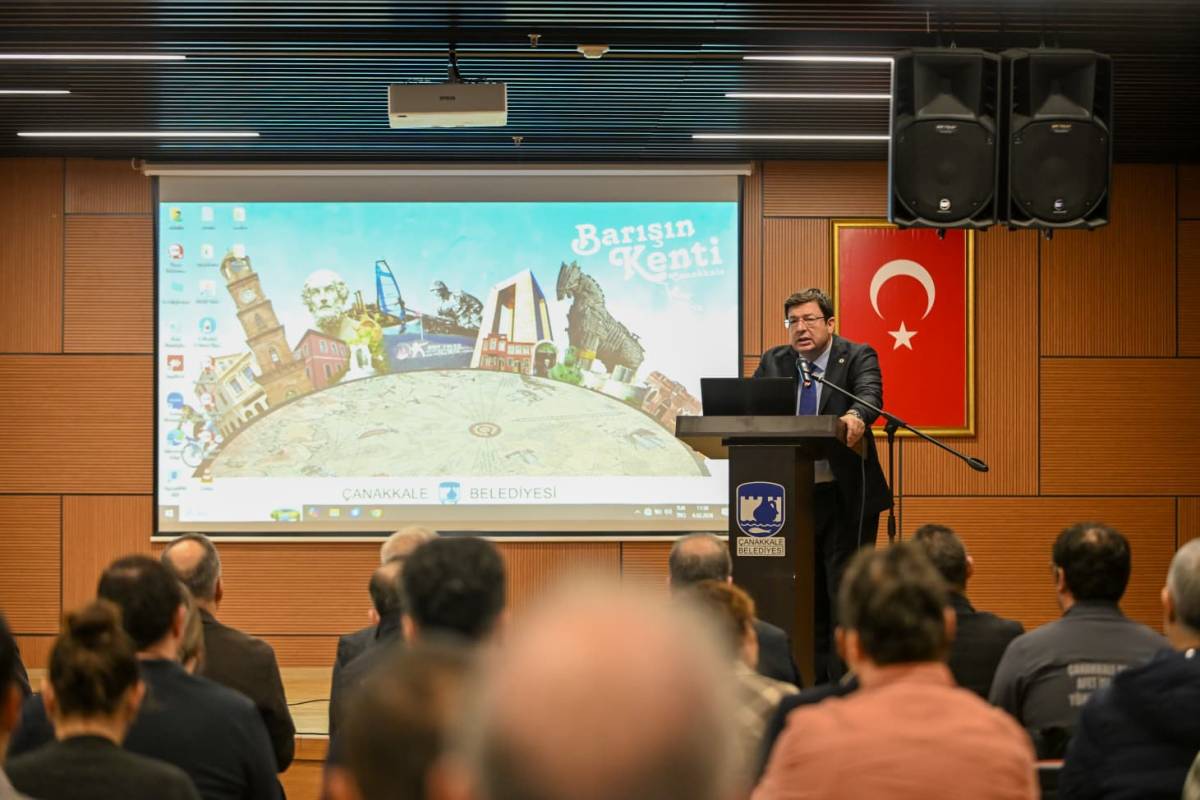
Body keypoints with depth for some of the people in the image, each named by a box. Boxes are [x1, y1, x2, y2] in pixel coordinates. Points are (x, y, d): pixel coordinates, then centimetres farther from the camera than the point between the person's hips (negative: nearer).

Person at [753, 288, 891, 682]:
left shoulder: (858, 357, -3)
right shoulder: (773, 362, 9)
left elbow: (870, 394, -22)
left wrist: (856, 416, -45)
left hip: (846, 498, -4)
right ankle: (813, 682, 18)